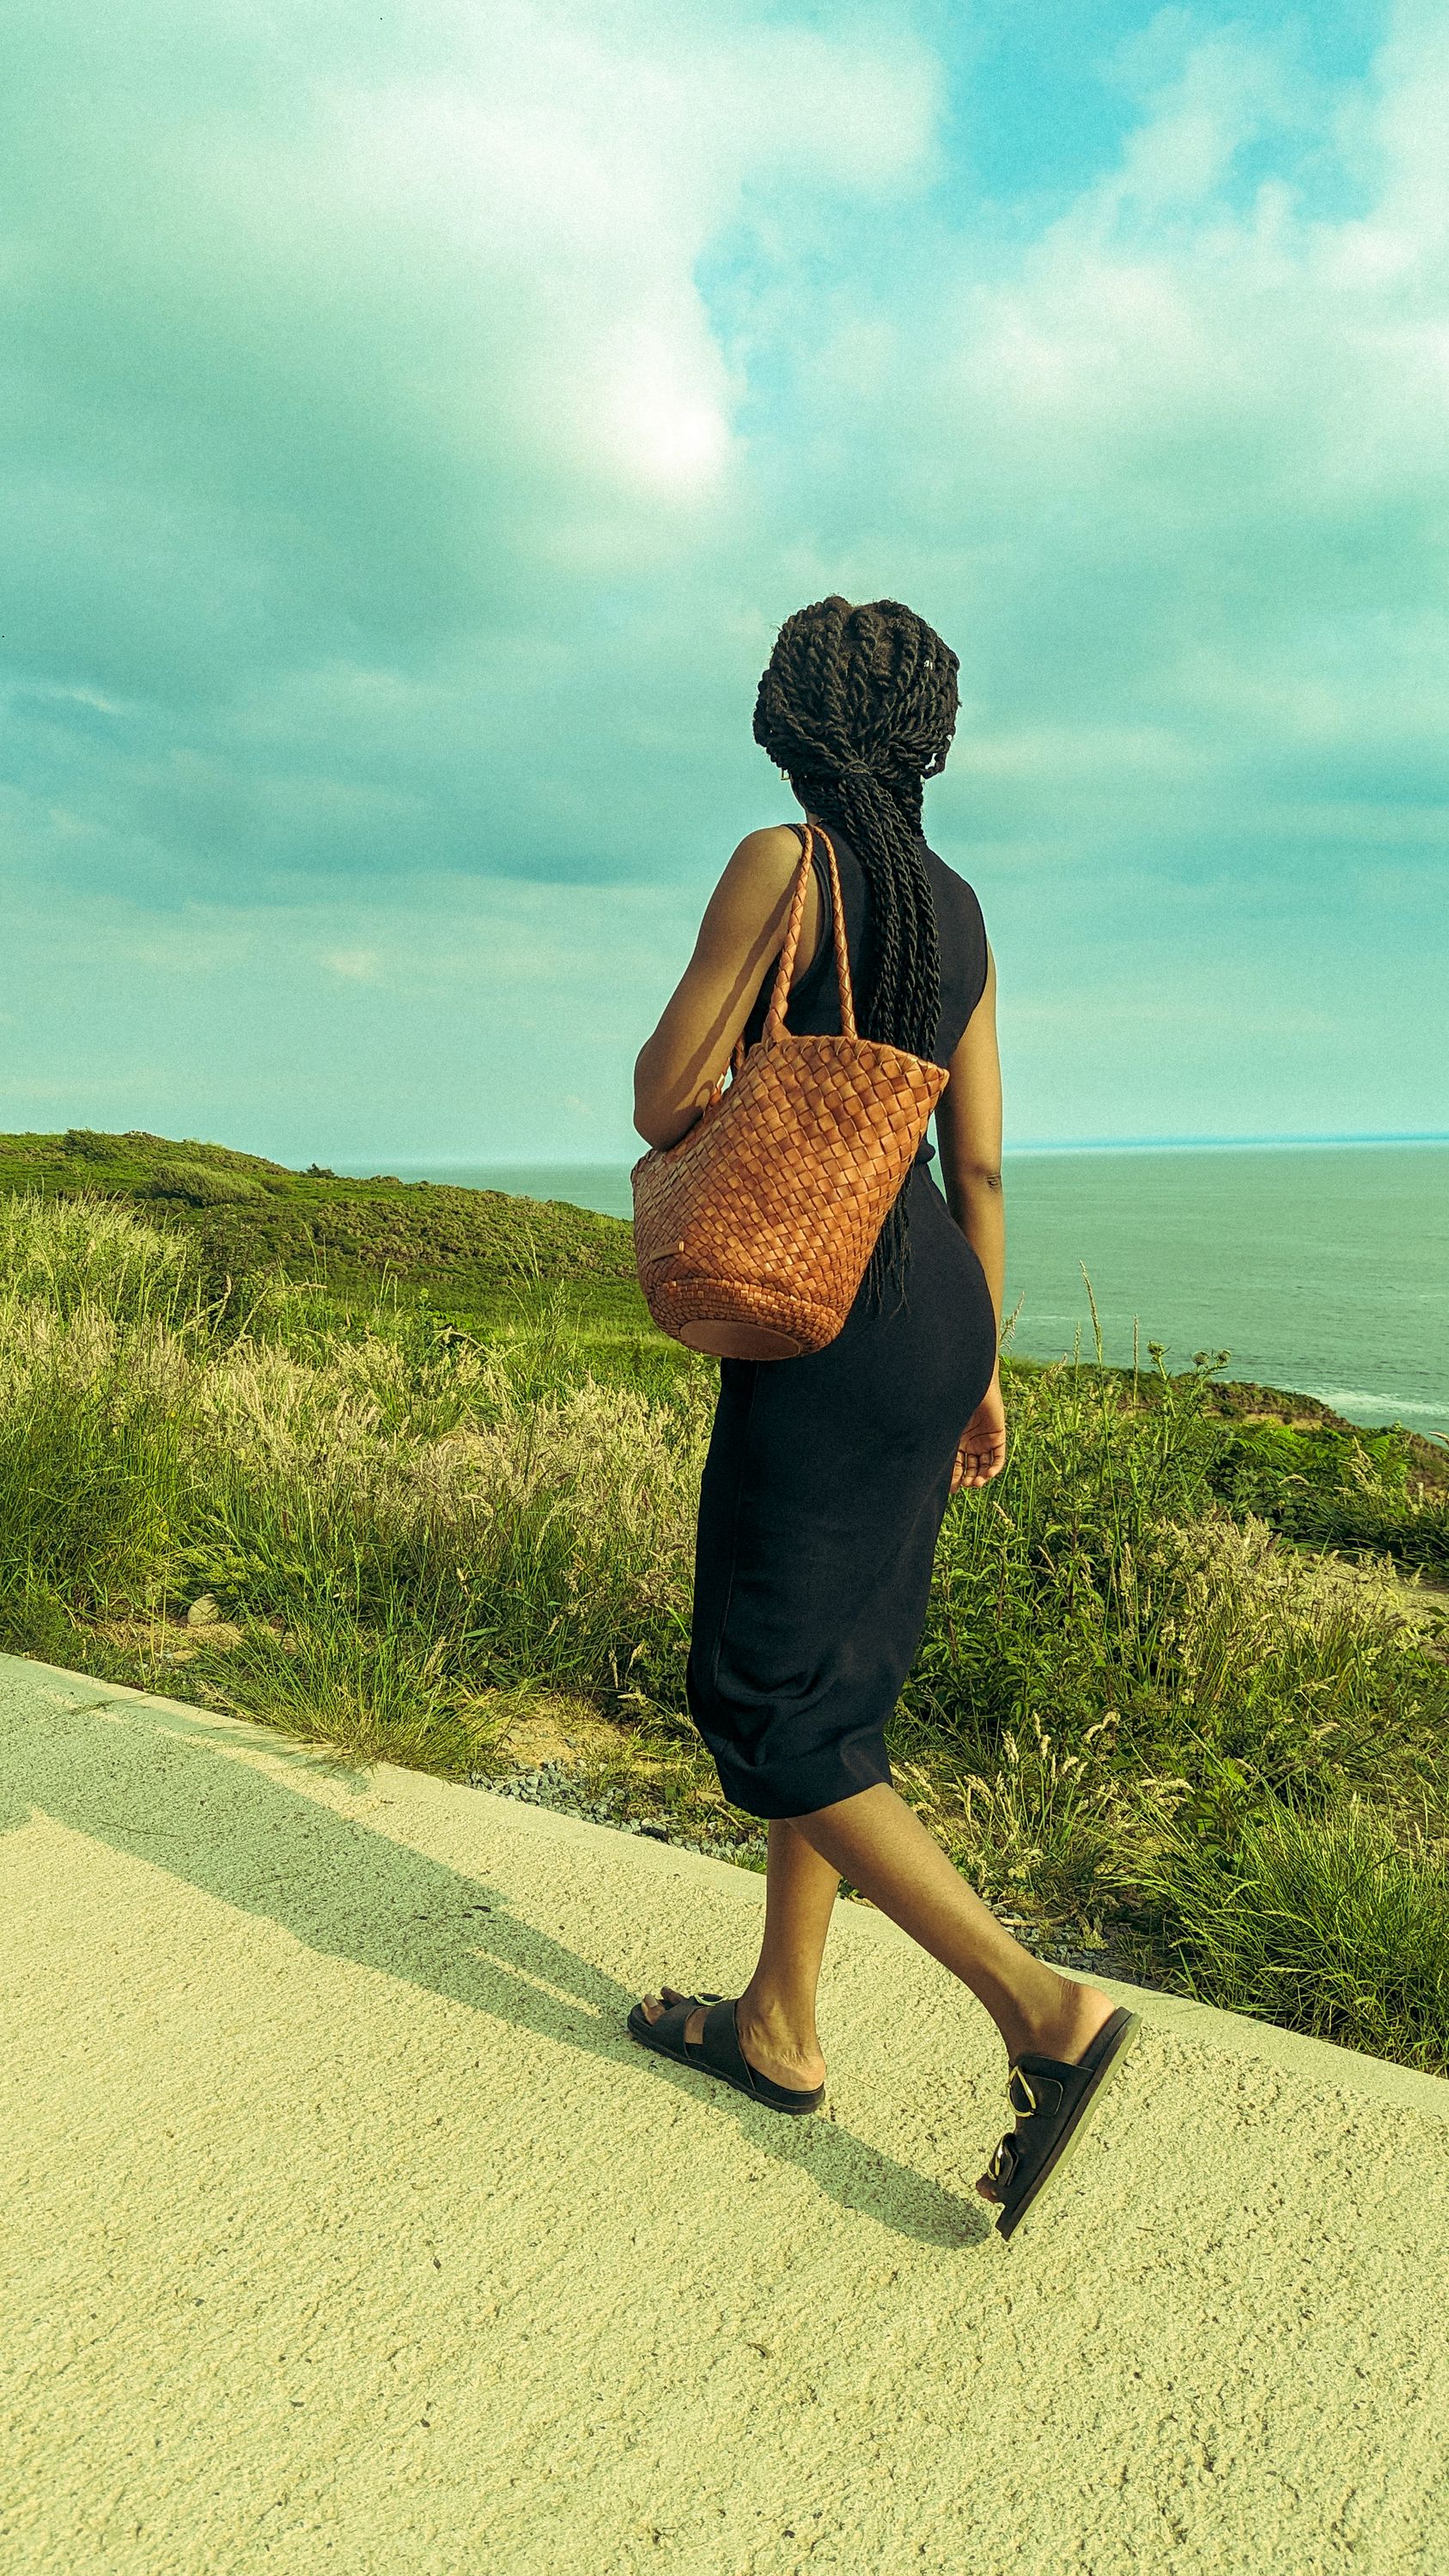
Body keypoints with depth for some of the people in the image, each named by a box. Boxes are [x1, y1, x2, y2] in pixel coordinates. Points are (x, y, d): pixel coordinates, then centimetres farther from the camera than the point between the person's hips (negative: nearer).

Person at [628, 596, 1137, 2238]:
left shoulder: (783, 864, -10)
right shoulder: (960, 911, 12)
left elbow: (663, 1105, -12)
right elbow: (978, 1162, 12)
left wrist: (702, 1001, 11)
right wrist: (980, 1367, 18)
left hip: (823, 1316, -8)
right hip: (934, 1304, 9)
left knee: (767, 1701, 1)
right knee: (827, 1670, 16)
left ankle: (1045, 2009, -2)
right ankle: (778, 2027, 27)